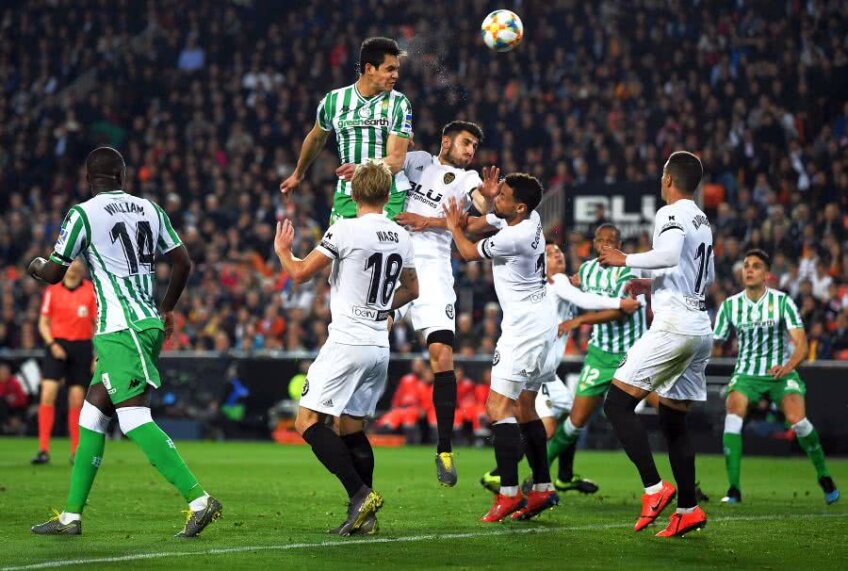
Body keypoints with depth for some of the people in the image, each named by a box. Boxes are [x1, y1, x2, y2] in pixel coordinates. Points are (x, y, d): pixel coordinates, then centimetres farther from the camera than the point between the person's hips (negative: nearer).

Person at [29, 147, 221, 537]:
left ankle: (199, 500, -22)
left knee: (134, 418, -12)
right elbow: (182, 262, 15)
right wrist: (166, 309, 30)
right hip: (149, 323, 8)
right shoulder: (149, 209, 12)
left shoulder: (83, 214, -5)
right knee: (93, 413, 13)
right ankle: (71, 516, 15)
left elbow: (54, 273, 0)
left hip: (120, 328, -8)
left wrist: (35, 266, 24)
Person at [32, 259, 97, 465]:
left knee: (77, 400, 1)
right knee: (48, 393, -13)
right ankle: (43, 449, -11)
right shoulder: (52, 291, 4)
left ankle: (76, 451, 10)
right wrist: (52, 343, -10)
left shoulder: (91, 291, 2)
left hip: (82, 347, 0)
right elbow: (43, 322, 7)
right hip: (57, 345, 0)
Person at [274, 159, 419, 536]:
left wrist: (282, 250, 14)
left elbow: (300, 273, -6)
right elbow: (410, 291, 25)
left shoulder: (346, 230, -12)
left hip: (346, 342, -7)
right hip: (379, 346, 7)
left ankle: (360, 494, -15)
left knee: (308, 423, -4)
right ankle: (364, 515, 8)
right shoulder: (401, 237, 9)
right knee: (352, 429, 14)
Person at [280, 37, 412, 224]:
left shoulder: (399, 104, -3)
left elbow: (396, 160, -9)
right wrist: (298, 175, 36)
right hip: (347, 195, 2)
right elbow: (316, 139, 24)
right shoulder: (333, 100, 4)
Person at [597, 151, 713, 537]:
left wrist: (626, 260, -13)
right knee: (673, 420, 13)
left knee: (617, 402, -8)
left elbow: (669, 255, -27)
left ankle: (654, 487, -17)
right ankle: (688, 509, 10)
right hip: (700, 326, 9)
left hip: (673, 324, -9)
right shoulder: (703, 222, 20)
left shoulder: (671, 214, -7)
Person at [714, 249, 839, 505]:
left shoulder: (782, 301, -9)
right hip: (746, 373, 2)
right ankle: (733, 489, -23)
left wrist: (788, 366, -34)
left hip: (781, 371, -2)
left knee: (796, 418, -23)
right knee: (734, 410, -26)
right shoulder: (730, 305, -2)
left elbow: (801, 343, -15)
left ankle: (824, 476, 4)